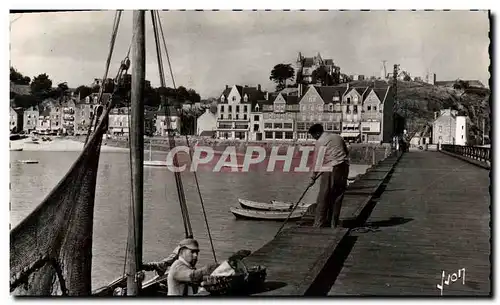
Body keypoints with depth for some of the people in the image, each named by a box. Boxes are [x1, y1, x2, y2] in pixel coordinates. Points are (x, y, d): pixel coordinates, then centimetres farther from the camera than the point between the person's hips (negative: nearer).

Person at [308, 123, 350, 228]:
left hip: (330, 169, -7)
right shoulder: (338, 137, 15)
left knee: (323, 199, -1)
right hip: (344, 168, 7)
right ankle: (336, 223, 17)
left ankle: (319, 225, 0)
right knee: (338, 197, 12)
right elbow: (347, 151, 23)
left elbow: (317, 161, -3)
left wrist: (313, 177, 3)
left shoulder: (320, 142, -4)